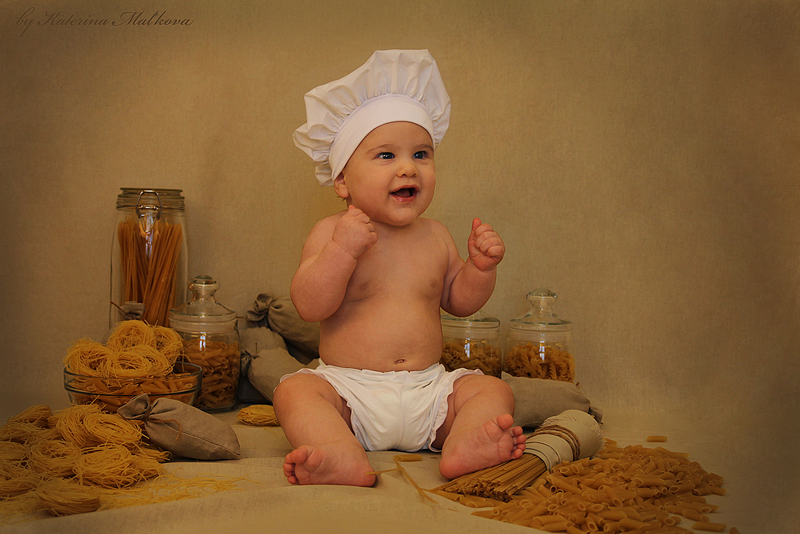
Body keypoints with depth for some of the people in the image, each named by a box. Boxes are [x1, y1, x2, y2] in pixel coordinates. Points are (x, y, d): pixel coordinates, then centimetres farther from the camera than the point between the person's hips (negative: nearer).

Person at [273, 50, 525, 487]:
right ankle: (345, 459, -44)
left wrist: (481, 266, -4)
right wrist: (342, 250, -29)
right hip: (347, 390, -3)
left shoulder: (434, 236, 6)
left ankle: (463, 446, -35)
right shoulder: (331, 233, -5)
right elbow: (309, 306, -16)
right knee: (295, 390, -25)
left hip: (427, 391, 3)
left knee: (492, 389, -11)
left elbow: (458, 300, 15)